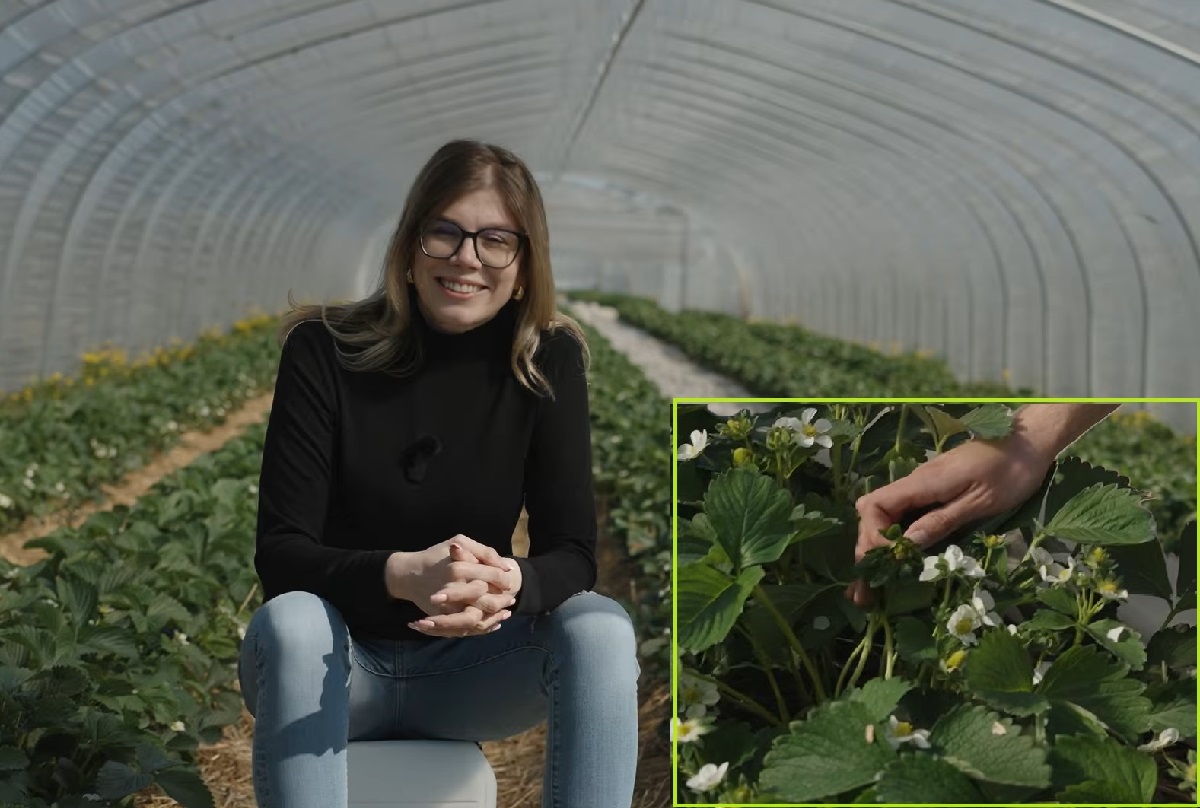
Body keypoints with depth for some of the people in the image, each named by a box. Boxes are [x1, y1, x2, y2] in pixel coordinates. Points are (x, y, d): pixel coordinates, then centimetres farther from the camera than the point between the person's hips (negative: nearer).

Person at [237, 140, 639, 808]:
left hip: (468, 664, 2)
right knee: (292, 622, -34)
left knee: (602, 630, -26)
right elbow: (279, 554, -18)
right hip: (340, 660, -1)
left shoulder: (548, 360, -8)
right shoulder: (324, 350, -13)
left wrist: (511, 584, -37)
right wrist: (402, 575, -39)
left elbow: (573, 553, -12)